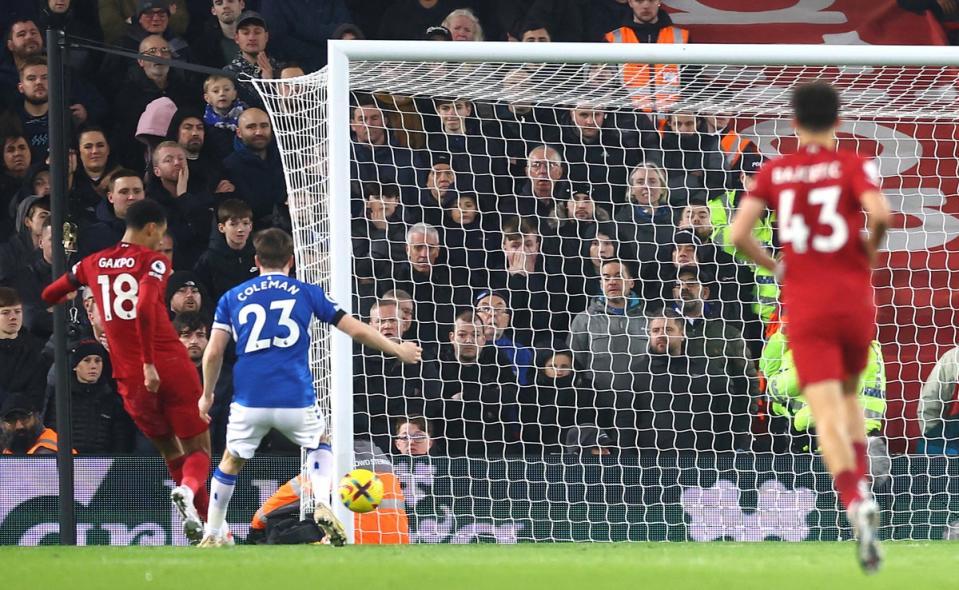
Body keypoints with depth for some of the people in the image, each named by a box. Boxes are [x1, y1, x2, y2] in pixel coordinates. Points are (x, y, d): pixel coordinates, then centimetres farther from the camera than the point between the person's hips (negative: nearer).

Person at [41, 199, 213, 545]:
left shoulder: (93, 264, 12)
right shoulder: (152, 261, -3)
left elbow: (49, 296, 23)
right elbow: (145, 308, -21)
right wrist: (150, 363, -20)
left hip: (130, 379, 4)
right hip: (171, 368, -4)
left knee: (170, 453, 19)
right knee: (198, 451, 3)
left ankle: (204, 526, 15)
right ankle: (188, 490, -30)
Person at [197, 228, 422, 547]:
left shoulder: (232, 298, 11)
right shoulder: (307, 293, 10)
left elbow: (213, 353, 6)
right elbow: (358, 330, 11)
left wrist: (207, 395, 21)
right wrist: (398, 350, 24)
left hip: (249, 401, 0)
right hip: (296, 400, 0)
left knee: (231, 461, 21)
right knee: (321, 446, 26)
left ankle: (212, 536, 25)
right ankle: (323, 506, 1)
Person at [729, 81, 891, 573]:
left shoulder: (772, 173, 5)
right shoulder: (853, 165, 0)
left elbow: (738, 233, -5)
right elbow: (879, 213, -18)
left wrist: (773, 265, 13)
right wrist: (870, 247, 3)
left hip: (804, 306, 0)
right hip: (854, 300, 0)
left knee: (827, 414, -7)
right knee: (849, 395, 24)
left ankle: (856, 502, -29)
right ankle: (860, 488, 9)